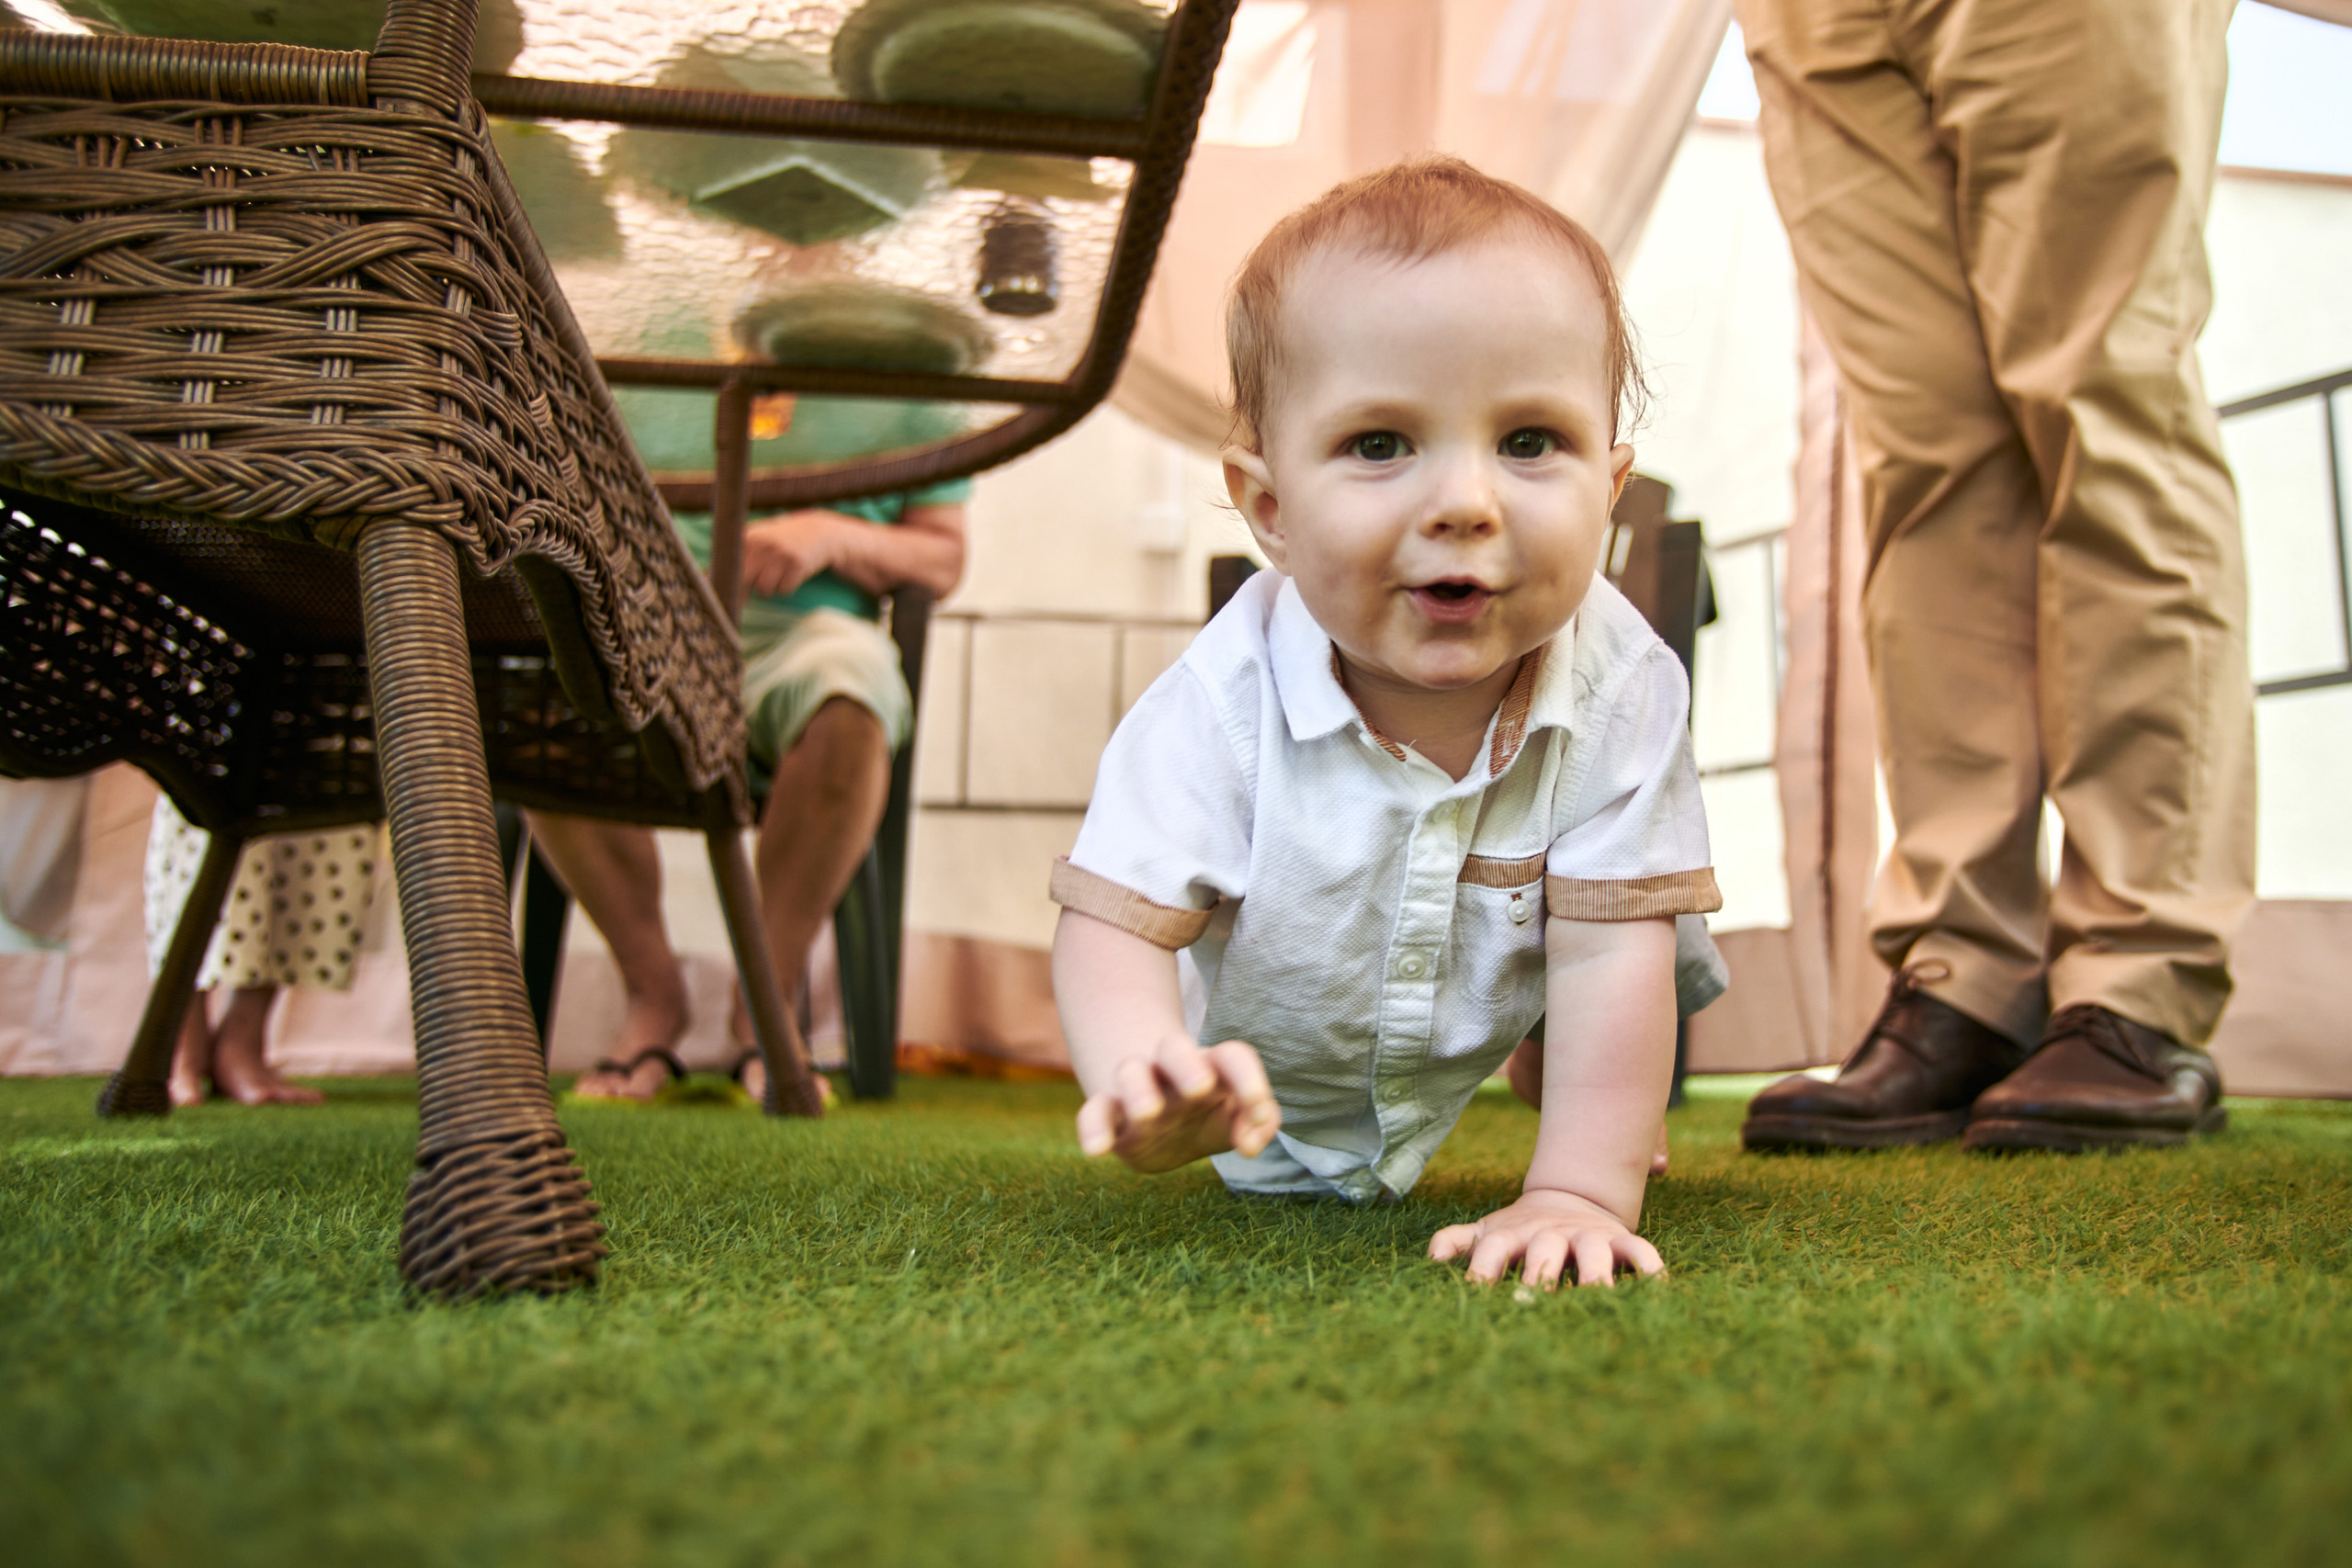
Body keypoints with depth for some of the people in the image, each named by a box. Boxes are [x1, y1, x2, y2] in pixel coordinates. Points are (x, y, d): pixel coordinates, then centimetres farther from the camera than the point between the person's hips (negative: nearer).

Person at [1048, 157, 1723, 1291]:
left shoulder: (1623, 692, -31)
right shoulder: (1222, 705, -35)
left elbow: (1607, 959, -30)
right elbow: (1117, 923, -33)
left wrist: (1583, 1190, -36)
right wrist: (1142, 1068, -55)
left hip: (1484, 1025, 1)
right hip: (1265, 1068, -1)